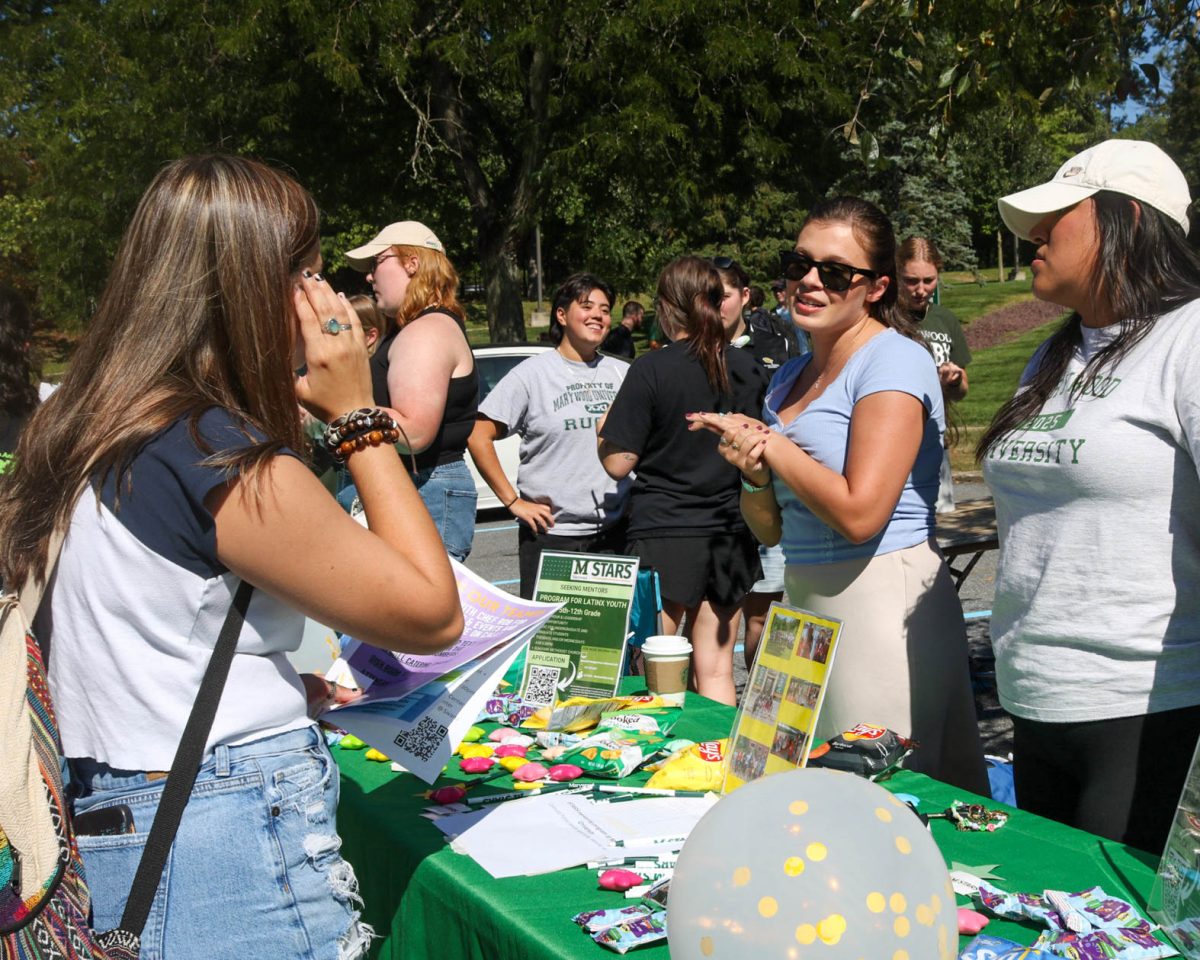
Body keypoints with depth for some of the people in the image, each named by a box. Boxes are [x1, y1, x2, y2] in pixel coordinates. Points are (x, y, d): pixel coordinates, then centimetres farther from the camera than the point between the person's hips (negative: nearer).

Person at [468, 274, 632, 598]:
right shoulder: (532, 374, -4)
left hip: (613, 534, 4)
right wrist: (513, 501, -9)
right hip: (551, 532, -4)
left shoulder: (623, 374, 8)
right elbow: (478, 437, -6)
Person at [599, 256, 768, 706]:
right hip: (729, 534, 4)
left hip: (664, 534, -4)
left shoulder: (651, 369, -11)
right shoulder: (748, 368, 3)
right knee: (716, 671, 10)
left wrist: (604, 432, 9)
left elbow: (618, 463, -11)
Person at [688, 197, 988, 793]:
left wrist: (770, 444, -9)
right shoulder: (789, 377, 14)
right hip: (806, 603, 8)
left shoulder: (894, 362, -10)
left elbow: (859, 513, -21)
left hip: (882, 602, -8)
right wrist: (755, 475, -6)